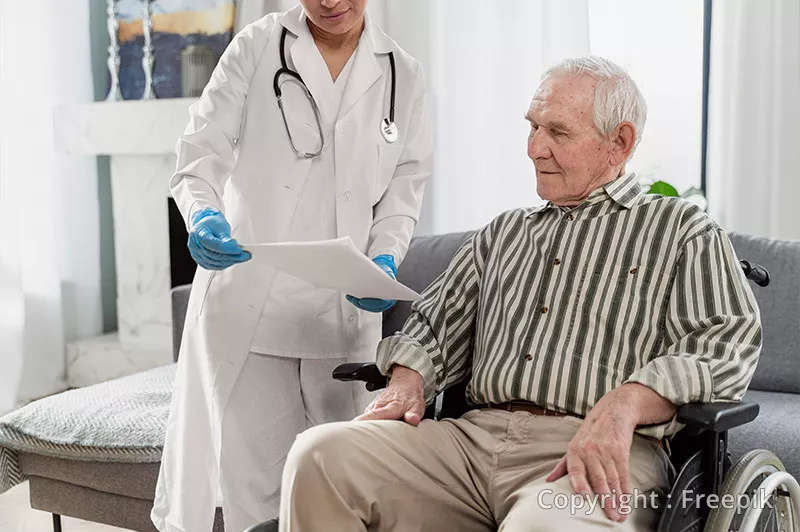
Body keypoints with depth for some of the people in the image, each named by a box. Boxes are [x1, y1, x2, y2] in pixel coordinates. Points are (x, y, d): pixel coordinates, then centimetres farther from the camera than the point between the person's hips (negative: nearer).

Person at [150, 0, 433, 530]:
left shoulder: (403, 74, 10)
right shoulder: (257, 47, 4)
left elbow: (403, 188, 9)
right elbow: (203, 153, -2)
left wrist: (386, 258, -9)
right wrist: (203, 214, -23)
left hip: (344, 306, 2)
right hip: (249, 296, -2)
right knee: (254, 473, 2)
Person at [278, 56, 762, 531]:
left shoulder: (679, 229, 11)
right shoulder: (504, 234, 27)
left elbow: (730, 340, -4)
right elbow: (437, 323, 26)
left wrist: (623, 405, -21)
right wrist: (409, 380, 3)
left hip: (601, 459, -5)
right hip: (477, 436, 5)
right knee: (320, 453, -17)